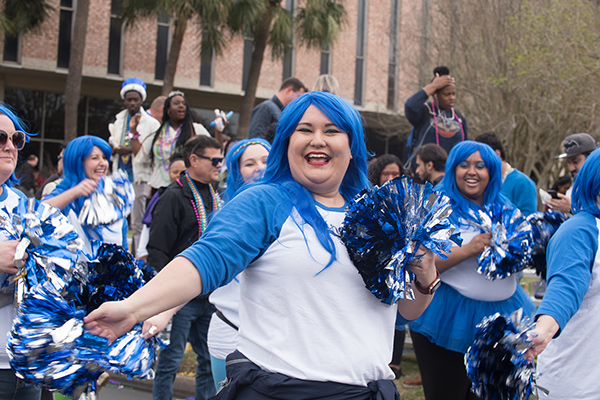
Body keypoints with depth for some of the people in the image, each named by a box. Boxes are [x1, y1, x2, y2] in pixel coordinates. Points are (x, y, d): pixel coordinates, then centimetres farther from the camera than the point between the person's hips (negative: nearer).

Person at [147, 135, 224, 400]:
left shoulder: (216, 197, 14)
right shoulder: (175, 197, -9)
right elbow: (158, 251, -14)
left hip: (210, 296, 7)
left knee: (209, 360, 11)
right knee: (170, 360, -1)